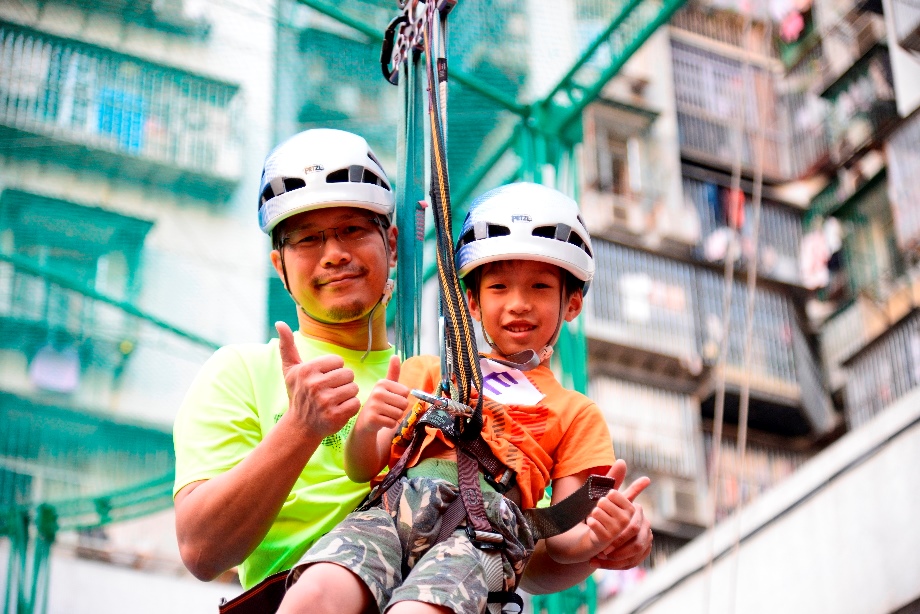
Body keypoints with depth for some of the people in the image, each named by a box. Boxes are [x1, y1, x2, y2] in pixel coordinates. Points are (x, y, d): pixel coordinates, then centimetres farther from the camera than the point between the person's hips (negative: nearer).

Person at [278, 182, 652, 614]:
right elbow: (362, 470, 20)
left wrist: (594, 537, -10)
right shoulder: (428, 372, 32)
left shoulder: (576, 413, 27)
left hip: (483, 529, -2)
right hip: (394, 507, 2)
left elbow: (560, 539, 15)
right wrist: (366, 426, -4)